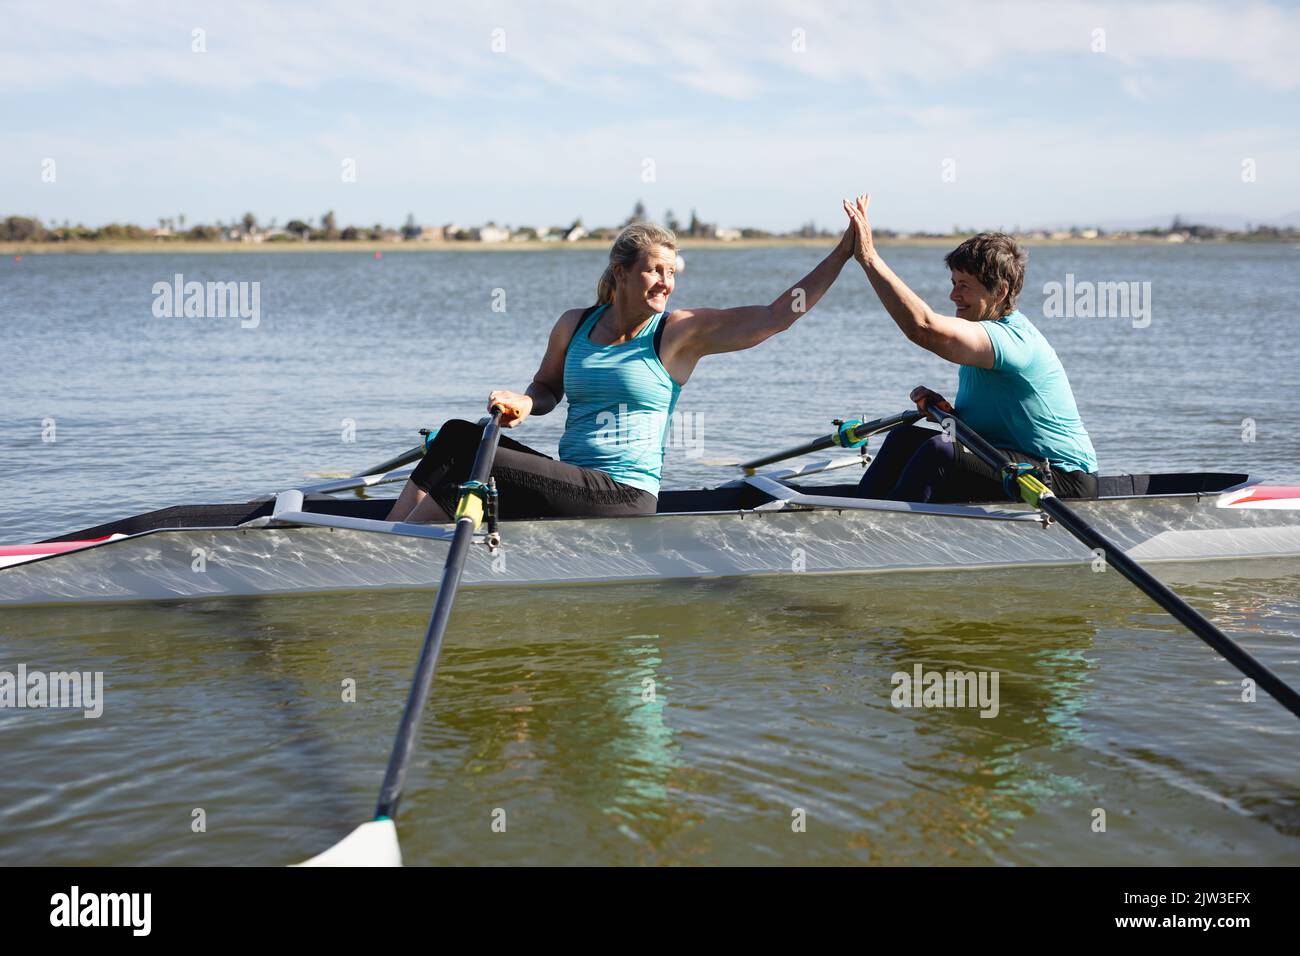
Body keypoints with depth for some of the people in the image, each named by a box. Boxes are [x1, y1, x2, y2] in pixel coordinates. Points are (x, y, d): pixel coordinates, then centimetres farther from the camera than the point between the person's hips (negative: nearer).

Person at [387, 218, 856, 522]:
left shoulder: (681, 332, -3)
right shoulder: (574, 326, 11)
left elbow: (776, 315, -8)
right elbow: (547, 388, 27)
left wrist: (842, 254, -12)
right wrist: (523, 402, 3)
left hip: (625, 497, -6)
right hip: (573, 486, 6)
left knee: (470, 458, -22)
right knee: (459, 435, -13)